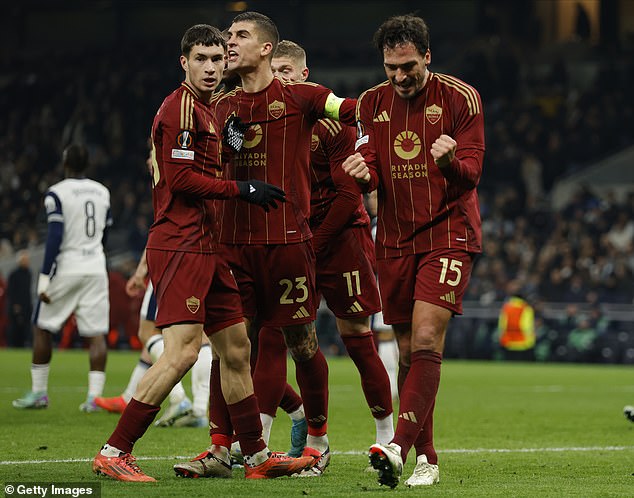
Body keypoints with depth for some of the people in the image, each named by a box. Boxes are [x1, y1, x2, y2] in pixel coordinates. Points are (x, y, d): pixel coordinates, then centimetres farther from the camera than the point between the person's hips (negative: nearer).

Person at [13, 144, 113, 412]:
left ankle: (39, 392, 14)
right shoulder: (102, 192, 10)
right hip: (96, 268, 4)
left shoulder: (57, 194, -8)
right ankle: (94, 396, -7)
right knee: (96, 333, 1)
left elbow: (55, 237, -15)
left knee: (42, 328, 10)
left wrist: (44, 278, -14)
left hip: (66, 268, -4)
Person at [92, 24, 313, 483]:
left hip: (206, 247, 10)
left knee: (236, 349, 12)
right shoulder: (180, 108, -10)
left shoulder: (209, 111, 20)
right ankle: (114, 453, -14)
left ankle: (256, 456, 19)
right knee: (183, 351, -17)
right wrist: (243, 190, -12)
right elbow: (180, 178, -17)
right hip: (180, 244, -10)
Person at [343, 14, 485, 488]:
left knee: (426, 339, -19)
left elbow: (471, 174, -8)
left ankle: (399, 447, -26)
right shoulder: (372, 103, 7)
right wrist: (362, 172, -19)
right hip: (395, 240, 4)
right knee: (409, 351, 4)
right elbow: (371, 174, 5)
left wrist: (451, 160, -31)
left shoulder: (460, 98, -5)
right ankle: (425, 459, 11)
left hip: (449, 233, -4)